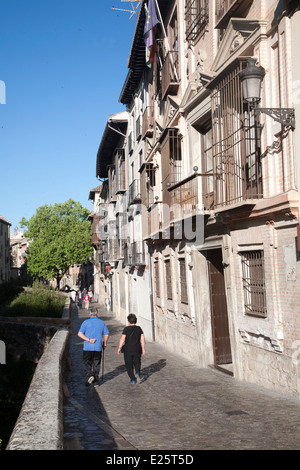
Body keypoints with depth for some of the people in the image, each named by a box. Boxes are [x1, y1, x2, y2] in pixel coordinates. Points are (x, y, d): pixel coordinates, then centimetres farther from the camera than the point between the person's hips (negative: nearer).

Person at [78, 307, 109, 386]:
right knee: (96, 363, 15)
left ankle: (89, 376, -14)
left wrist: (88, 340, -13)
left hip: (88, 347, -2)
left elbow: (80, 334, -11)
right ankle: (96, 378, 20)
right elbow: (107, 335, 6)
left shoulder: (86, 322, -2)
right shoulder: (102, 323, 3)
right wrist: (104, 344, 20)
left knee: (87, 363, 6)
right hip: (98, 347, 2)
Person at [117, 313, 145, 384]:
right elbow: (142, 339, -1)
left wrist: (119, 348, -3)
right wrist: (143, 349, 5)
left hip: (128, 350, -3)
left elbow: (122, 339, -12)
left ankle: (132, 380, 8)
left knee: (129, 365, 11)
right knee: (137, 363, 20)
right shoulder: (139, 328, 0)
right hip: (137, 350, 3)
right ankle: (137, 373, -7)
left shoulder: (126, 329, -10)